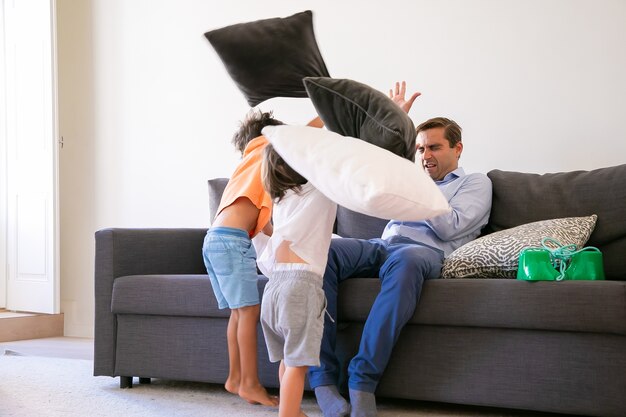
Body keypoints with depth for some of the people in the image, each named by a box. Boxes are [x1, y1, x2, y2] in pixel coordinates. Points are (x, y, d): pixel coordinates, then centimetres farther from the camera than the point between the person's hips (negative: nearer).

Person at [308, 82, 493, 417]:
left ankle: (363, 379, -40)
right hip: (381, 246, 5)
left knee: (406, 260, -46)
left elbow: (449, 227, 2)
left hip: (425, 251, -5)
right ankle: (322, 376, -35)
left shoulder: (475, 182, 19)